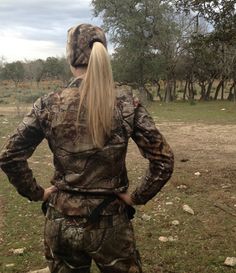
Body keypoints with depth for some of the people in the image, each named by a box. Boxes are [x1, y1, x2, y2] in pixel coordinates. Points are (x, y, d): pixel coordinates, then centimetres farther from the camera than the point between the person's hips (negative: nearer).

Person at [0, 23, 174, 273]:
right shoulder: (126, 103, -11)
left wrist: (37, 193, 3)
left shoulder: (49, 105, -10)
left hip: (60, 222, 1)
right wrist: (137, 197, -2)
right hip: (110, 224, -1)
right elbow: (163, 161, -12)